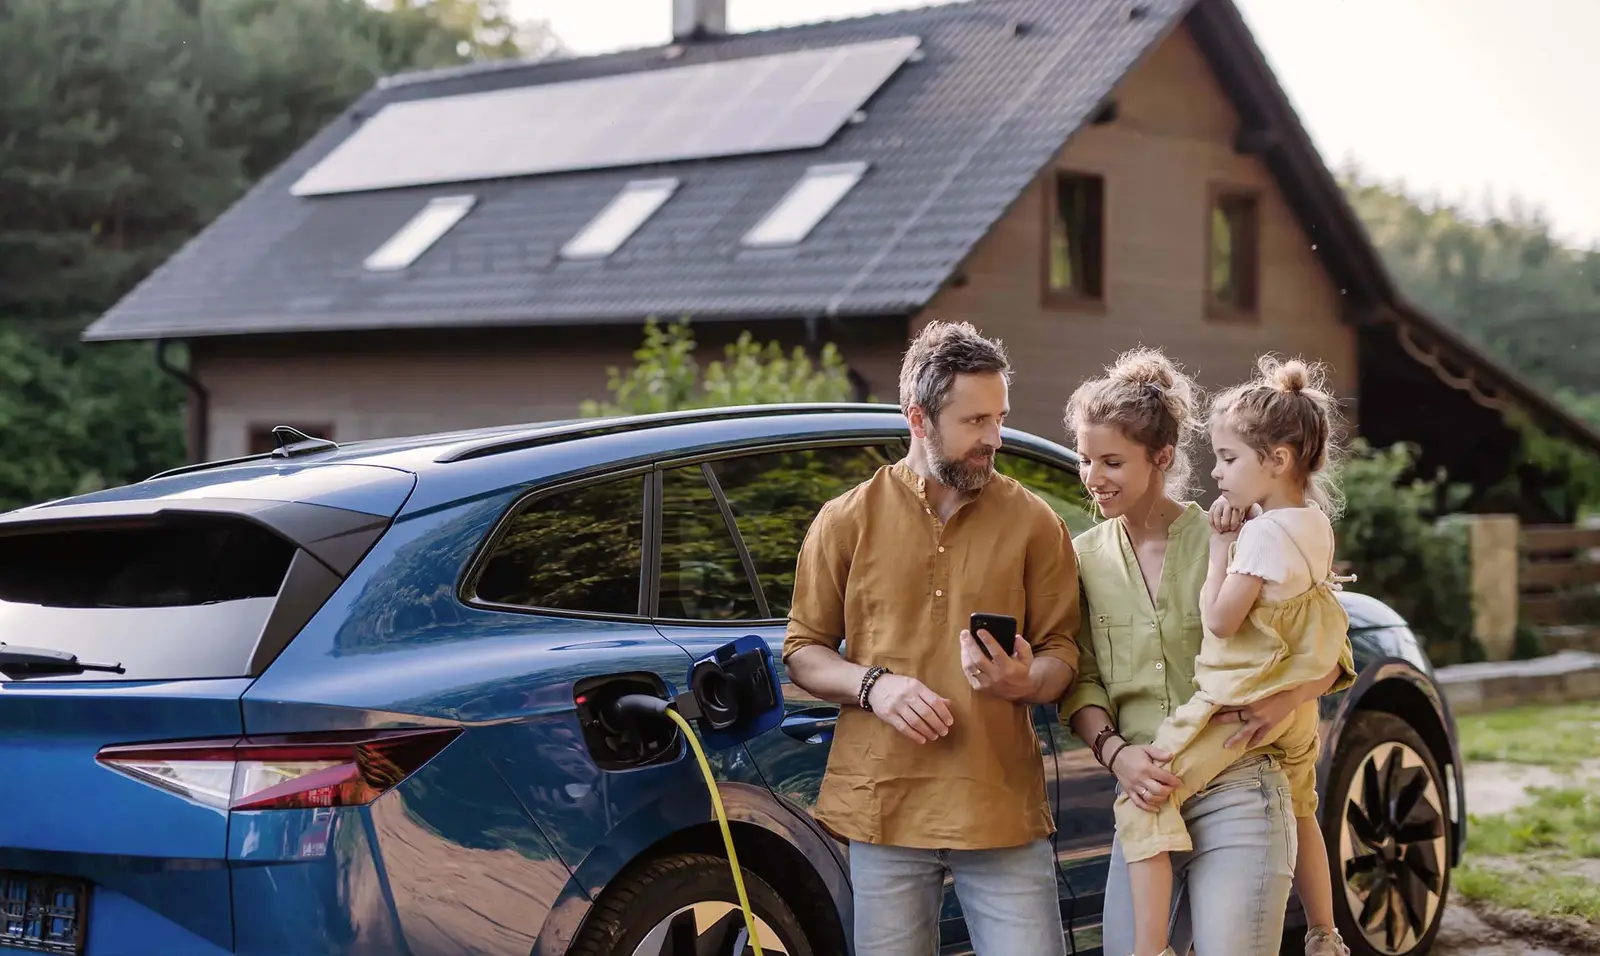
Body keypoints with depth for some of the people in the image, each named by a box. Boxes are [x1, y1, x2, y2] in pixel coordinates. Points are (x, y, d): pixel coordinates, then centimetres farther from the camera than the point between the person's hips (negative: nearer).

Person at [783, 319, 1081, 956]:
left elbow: (1062, 653, 7)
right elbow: (802, 653, 9)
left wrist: (1023, 681, -15)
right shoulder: (848, 520, 6)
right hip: (884, 805, 0)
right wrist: (871, 685, -10)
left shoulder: (1032, 522, 5)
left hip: (1002, 808, 0)